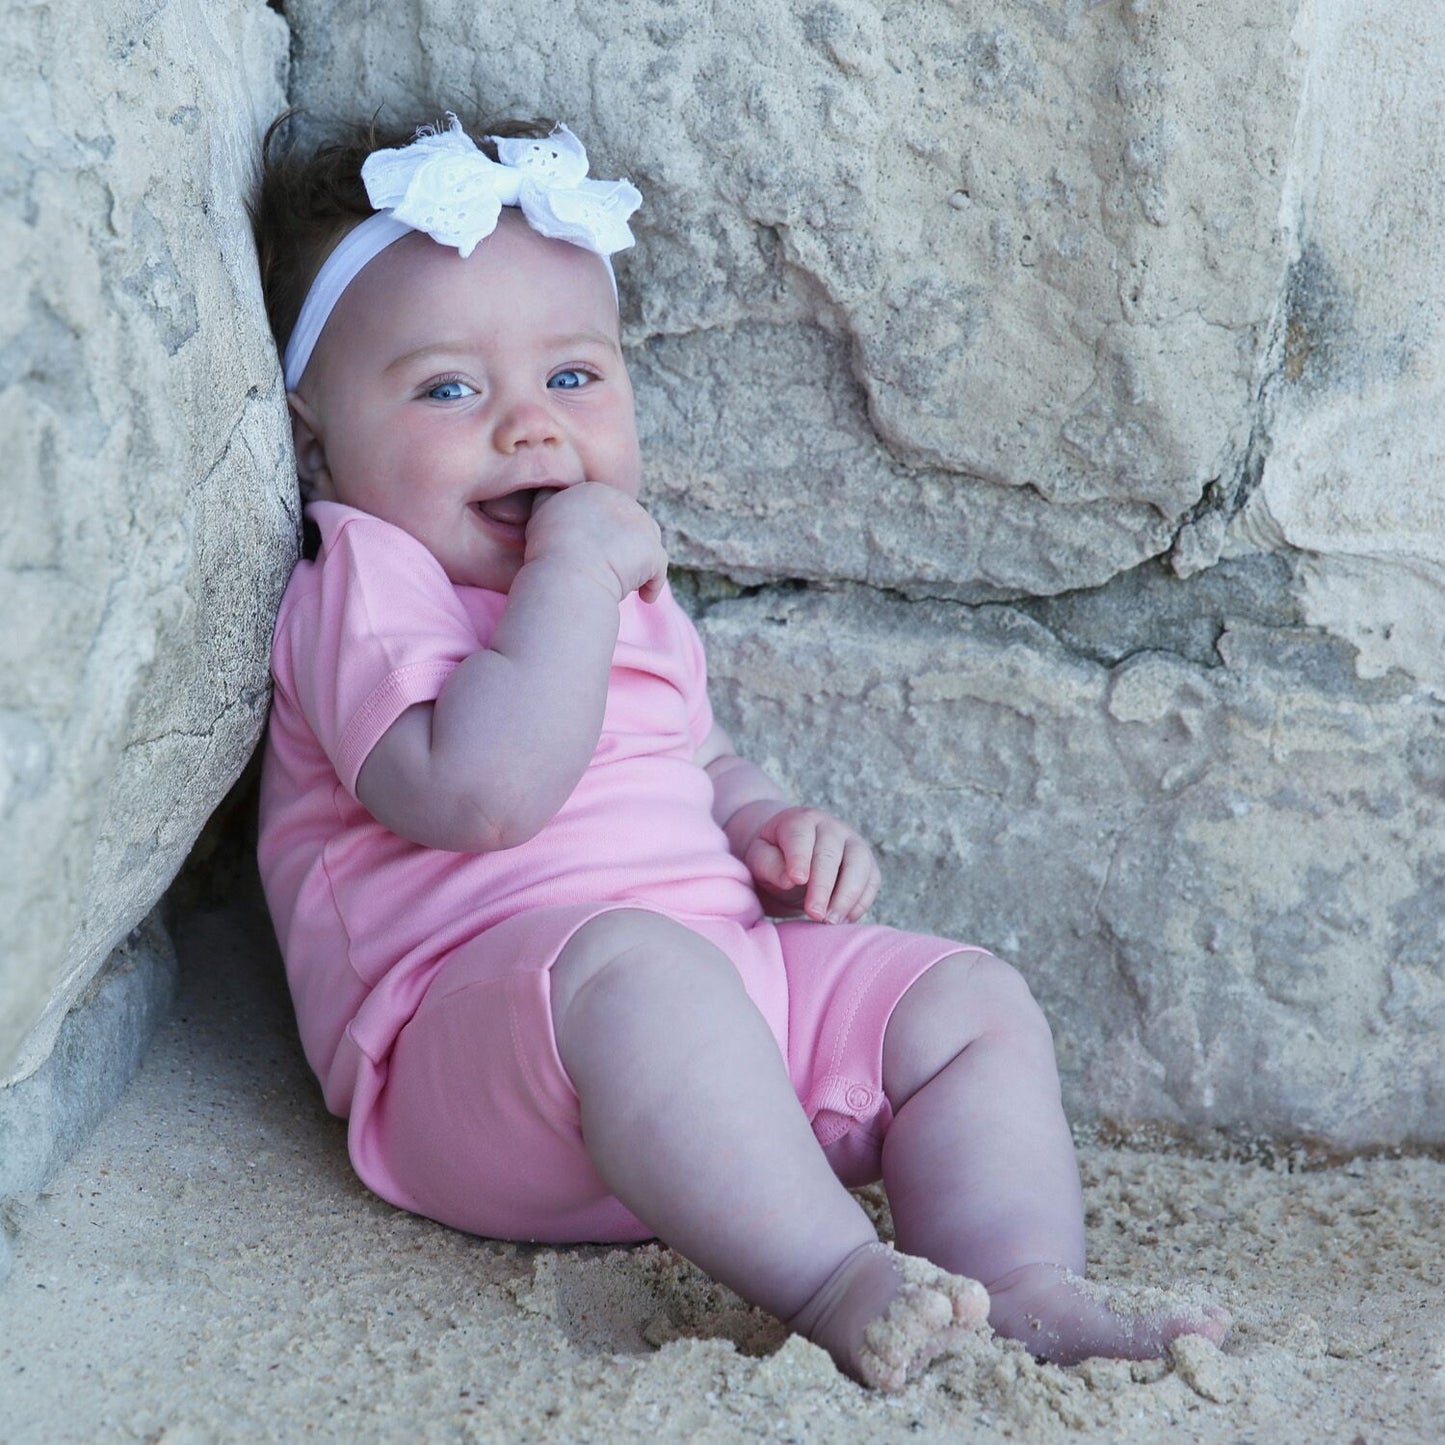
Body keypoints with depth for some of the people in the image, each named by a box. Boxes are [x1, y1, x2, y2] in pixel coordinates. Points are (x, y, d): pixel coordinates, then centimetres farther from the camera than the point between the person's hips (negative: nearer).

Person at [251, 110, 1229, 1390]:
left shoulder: (629, 592, 23)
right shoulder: (363, 590, -4)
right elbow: (479, 792, -23)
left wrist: (779, 830, 15)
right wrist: (572, 574, -18)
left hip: (737, 977, 9)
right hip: (476, 1029, -8)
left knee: (973, 1001, -2)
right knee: (632, 967, -39)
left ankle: (1026, 1286, -20)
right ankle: (837, 1285, -40)